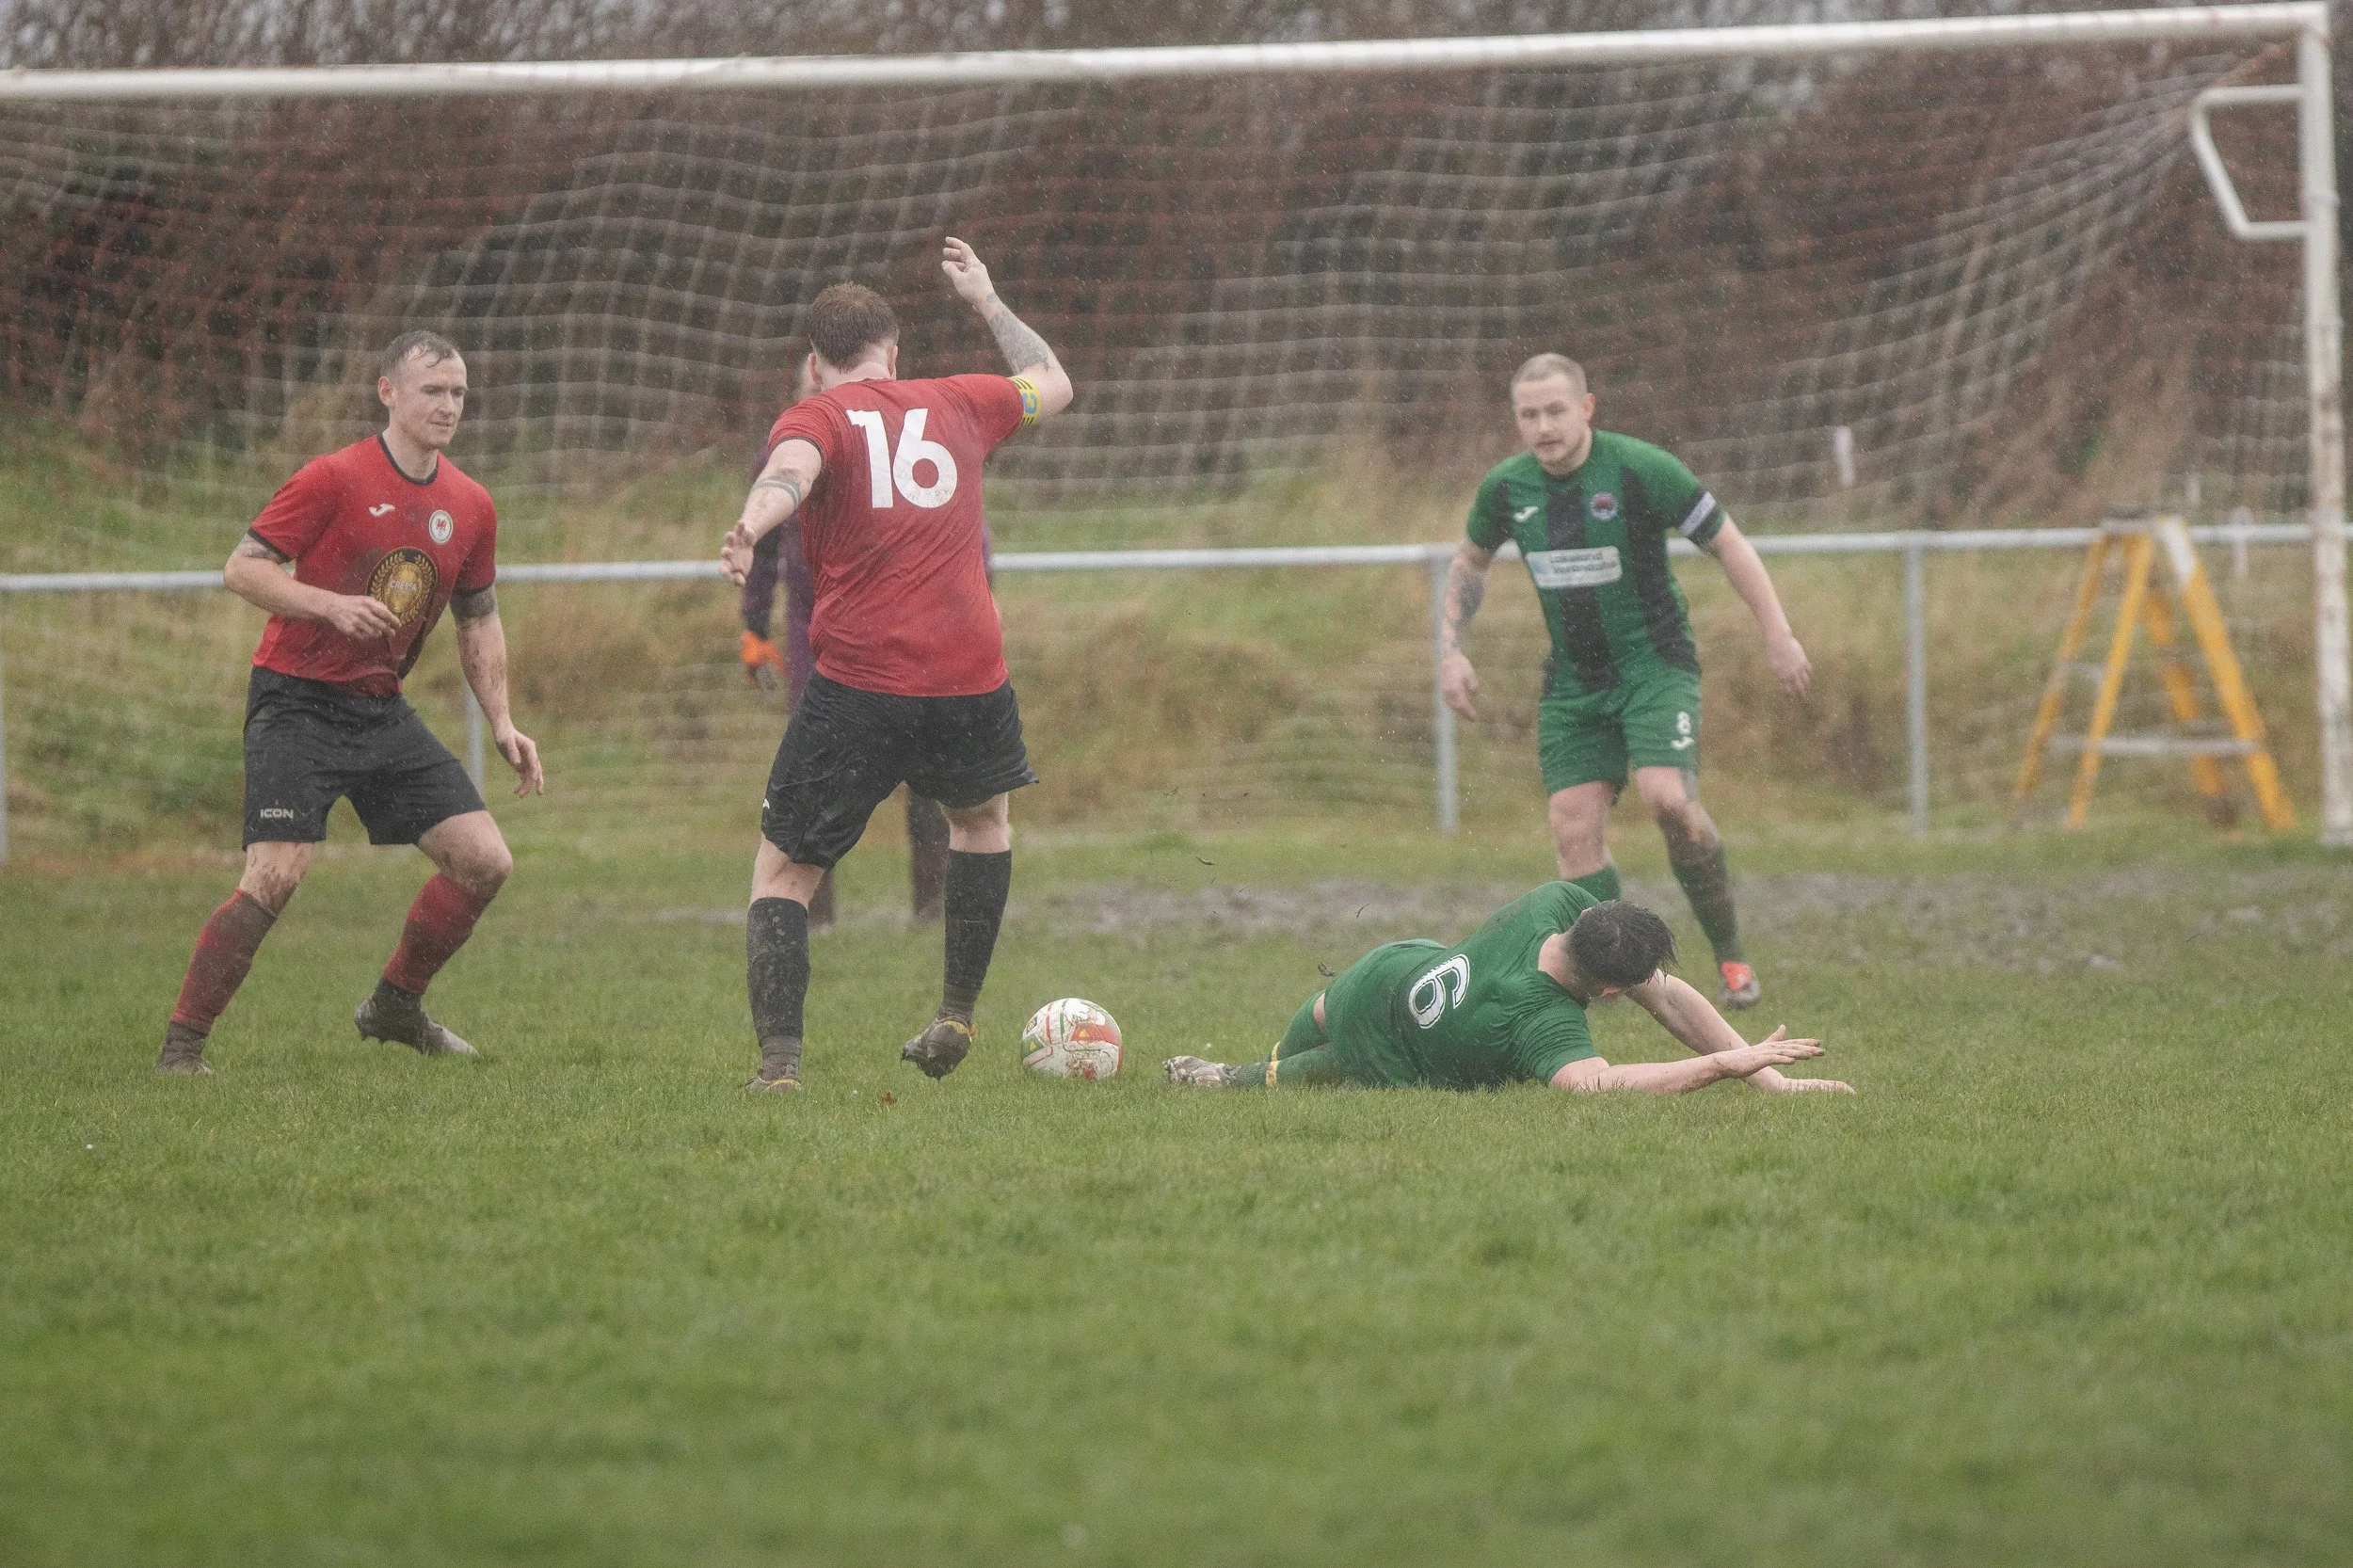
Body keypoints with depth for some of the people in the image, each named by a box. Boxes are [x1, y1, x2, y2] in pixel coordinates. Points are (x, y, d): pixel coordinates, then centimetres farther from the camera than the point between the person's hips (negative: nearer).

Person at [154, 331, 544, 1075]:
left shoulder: (471, 506, 7)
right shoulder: (334, 479, -12)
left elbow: (478, 621, 19)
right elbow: (241, 568, -12)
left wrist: (501, 722, 12)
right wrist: (333, 604, -26)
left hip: (381, 708, 6)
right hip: (297, 700, -6)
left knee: (485, 861, 0)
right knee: (275, 876, -19)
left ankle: (395, 1005, 20)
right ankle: (182, 1042, -8)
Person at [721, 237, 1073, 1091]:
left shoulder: (814, 417, 2)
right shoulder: (955, 405, 13)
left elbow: (792, 468, -23)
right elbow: (1053, 385, 34)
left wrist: (749, 526, -43)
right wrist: (985, 299, 47)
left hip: (857, 682, -3)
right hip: (970, 672, 3)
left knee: (783, 869, 6)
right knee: (983, 817, 32)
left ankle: (779, 1056, -10)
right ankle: (956, 1017, 31)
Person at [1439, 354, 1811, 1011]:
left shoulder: (1640, 469, -16)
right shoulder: (1506, 487, -2)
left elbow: (1727, 541, -7)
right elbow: (1471, 560, 19)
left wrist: (1778, 635, -10)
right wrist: (1451, 649, 10)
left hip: (1654, 663, -5)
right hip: (1572, 679, 5)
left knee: (1668, 798, -24)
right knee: (1574, 827, -7)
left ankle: (1729, 951, -7)